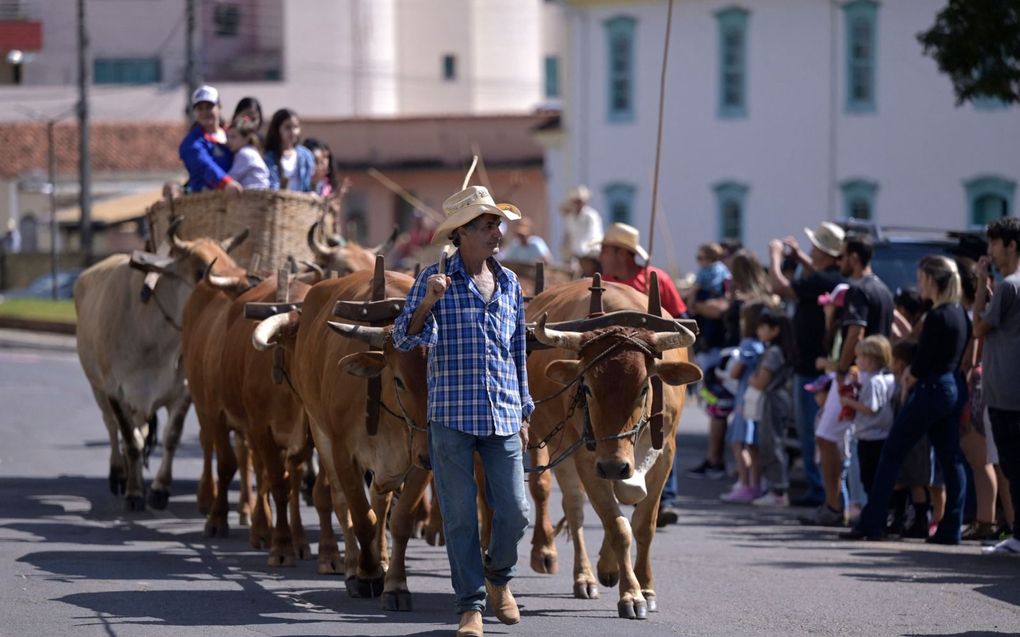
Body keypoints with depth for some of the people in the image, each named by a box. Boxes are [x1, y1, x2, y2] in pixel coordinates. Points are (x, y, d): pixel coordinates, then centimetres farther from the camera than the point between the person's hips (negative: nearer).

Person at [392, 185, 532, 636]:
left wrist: (524, 414, 18)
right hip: (451, 415, -3)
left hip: (503, 417, 3)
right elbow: (403, 340, -8)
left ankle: (498, 575, 29)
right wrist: (427, 303, -26)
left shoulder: (510, 284, 12)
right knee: (460, 515, 0)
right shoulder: (434, 280, -1)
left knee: (514, 511, 1)